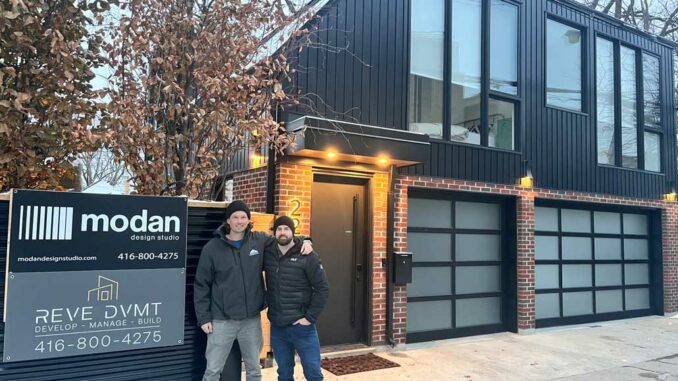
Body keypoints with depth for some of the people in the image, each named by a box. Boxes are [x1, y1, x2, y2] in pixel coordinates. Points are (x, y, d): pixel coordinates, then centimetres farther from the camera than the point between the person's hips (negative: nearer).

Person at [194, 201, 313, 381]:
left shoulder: (260, 240, -1)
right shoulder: (212, 248, -6)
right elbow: (201, 285, -2)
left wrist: (304, 241, -4)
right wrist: (203, 317, -4)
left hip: (252, 320, 2)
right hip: (222, 320, -2)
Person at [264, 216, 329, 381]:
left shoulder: (307, 257, -9)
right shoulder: (267, 254, 1)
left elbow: (322, 289, -9)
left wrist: (310, 318, -11)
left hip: (301, 326, -3)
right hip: (277, 327, 3)